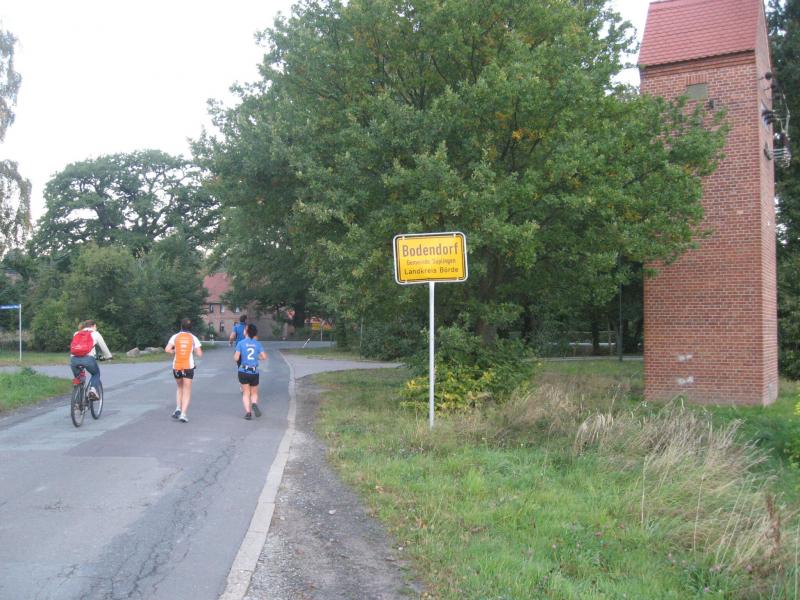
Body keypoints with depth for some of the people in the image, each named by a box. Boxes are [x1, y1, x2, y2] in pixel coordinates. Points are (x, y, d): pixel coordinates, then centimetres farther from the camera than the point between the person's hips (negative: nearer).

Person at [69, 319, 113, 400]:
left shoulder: (76, 334, 28)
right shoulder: (95, 333, 19)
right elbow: (103, 347, 25)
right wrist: (108, 357, 43)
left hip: (74, 359, 3)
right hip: (88, 358, -3)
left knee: (77, 378, 23)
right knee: (96, 374, 26)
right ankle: (93, 389, 3)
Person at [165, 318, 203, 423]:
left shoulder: (175, 337, 0)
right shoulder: (193, 338, 0)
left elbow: (167, 349, -12)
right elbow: (199, 354, -4)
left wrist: (174, 351, 7)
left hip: (176, 367, 2)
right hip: (188, 367, -1)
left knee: (180, 388, 22)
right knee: (187, 391, 3)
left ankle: (178, 409, 5)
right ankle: (183, 414, -9)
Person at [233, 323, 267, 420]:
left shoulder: (240, 343, -7)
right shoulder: (257, 344, 0)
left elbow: (236, 358, -11)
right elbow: (264, 357, -3)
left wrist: (235, 354, 11)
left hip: (243, 372, -1)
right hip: (254, 372, 1)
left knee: (245, 393, 10)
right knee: (254, 393, 16)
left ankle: (248, 412, -2)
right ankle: (254, 404, -14)